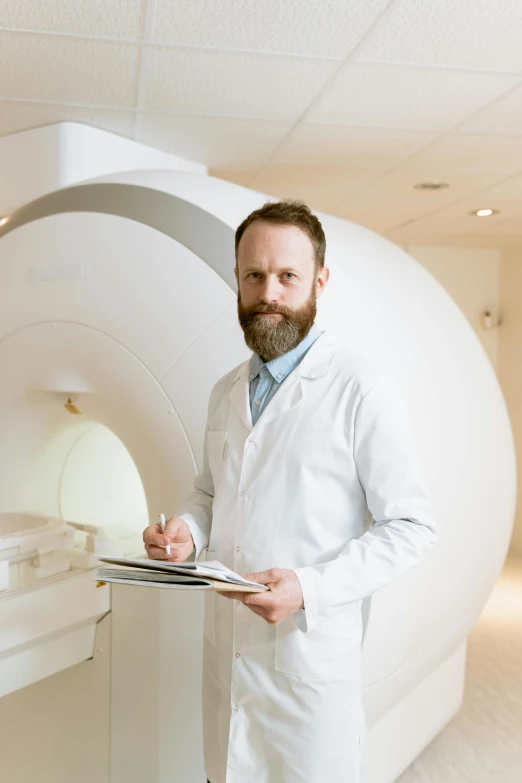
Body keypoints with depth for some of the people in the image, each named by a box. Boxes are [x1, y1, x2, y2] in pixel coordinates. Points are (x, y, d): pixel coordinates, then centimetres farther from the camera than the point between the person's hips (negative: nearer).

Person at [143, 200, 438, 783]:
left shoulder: (362, 390, -15)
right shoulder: (225, 392, 7)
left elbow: (411, 526, -12)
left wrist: (311, 587, -23)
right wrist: (186, 529, -3)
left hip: (311, 652, -5)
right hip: (226, 648, 6)